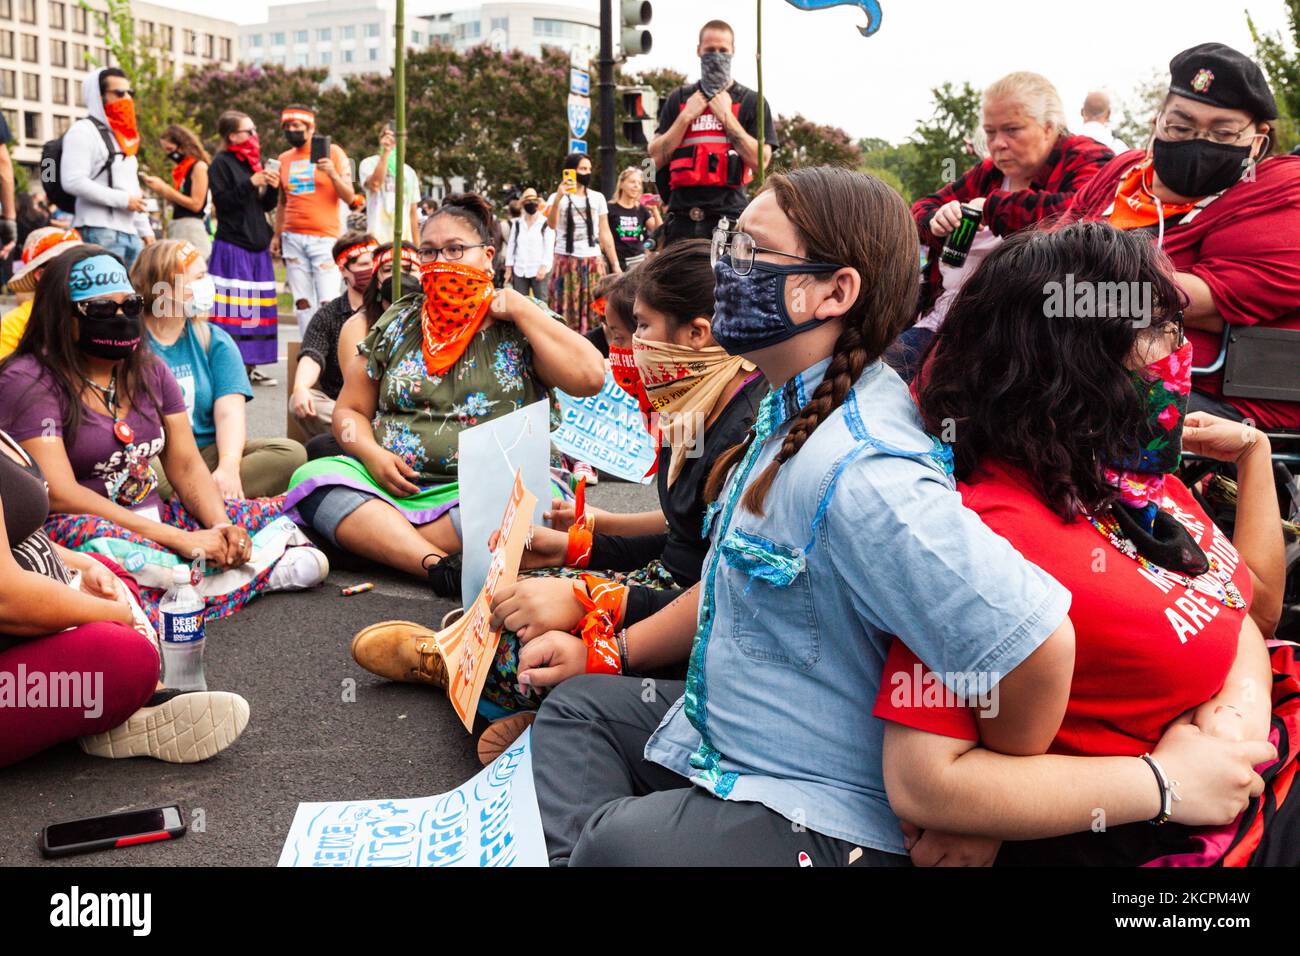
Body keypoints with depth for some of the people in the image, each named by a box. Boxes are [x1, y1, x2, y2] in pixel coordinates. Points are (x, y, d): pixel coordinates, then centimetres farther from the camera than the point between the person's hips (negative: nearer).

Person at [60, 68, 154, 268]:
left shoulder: (123, 136, 23)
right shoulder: (83, 131, -4)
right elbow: (73, 182, -17)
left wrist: (145, 230, 18)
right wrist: (122, 200, -16)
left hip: (131, 234, 9)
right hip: (99, 234, -9)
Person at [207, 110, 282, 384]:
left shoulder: (253, 162, 18)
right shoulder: (222, 163, -2)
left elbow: (267, 206, 19)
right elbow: (222, 201, -12)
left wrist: (273, 187, 0)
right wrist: (250, 183, -18)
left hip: (257, 246, 7)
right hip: (232, 246, -7)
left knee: (257, 306, 5)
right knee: (233, 308, -10)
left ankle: (249, 365, 11)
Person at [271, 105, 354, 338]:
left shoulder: (332, 152, 2)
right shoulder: (284, 159, 14)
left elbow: (349, 197, -1)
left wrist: (333, 174, -17)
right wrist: (277, 235, 15)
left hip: (325, 237, -4)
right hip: (293, 238, 4)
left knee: (328, 303, -11)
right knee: (302, 302, 2)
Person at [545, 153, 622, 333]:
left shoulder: (597, 198, 10)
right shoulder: (557, 197, 0)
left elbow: (605, 233, 12)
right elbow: (551, 224, -19)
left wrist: (615, 264, 7)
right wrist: (559, 198, -33)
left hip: (593, 261, 3)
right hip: (566, 261, -3)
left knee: (594, 312, 1)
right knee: (567, 312, -3)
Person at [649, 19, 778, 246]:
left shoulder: (751, 102, 8)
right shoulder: (678, 99, 16)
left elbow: (760, 161, -4)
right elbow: (657, 158, 8)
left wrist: (726, 116, -5)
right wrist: (687, 115, 0)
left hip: (729, 217, -3)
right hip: (682, 218, 3)